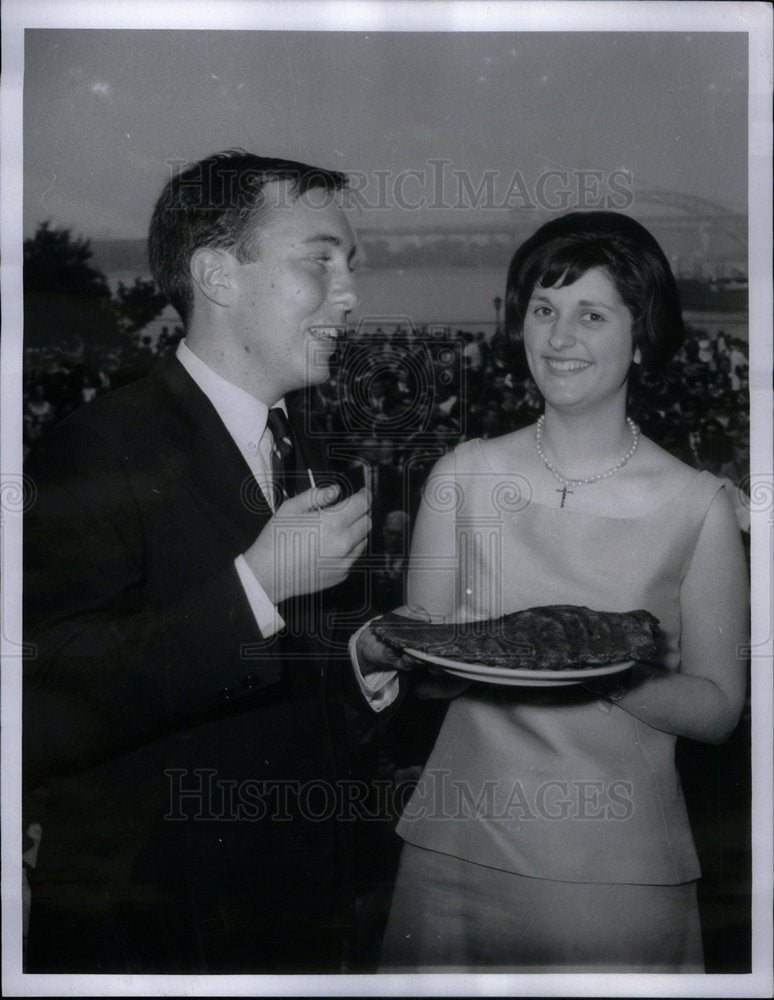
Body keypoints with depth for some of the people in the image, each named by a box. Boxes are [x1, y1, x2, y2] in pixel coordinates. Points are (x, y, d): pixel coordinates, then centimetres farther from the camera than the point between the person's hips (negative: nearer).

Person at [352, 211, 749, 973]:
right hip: (461, 843, 2)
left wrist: (614, 674, -21)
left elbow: (718, 709, -3)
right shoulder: (463, 475, -1)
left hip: (621, 863, -1)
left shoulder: (697, 504, -7)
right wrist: (386, 649, -16)